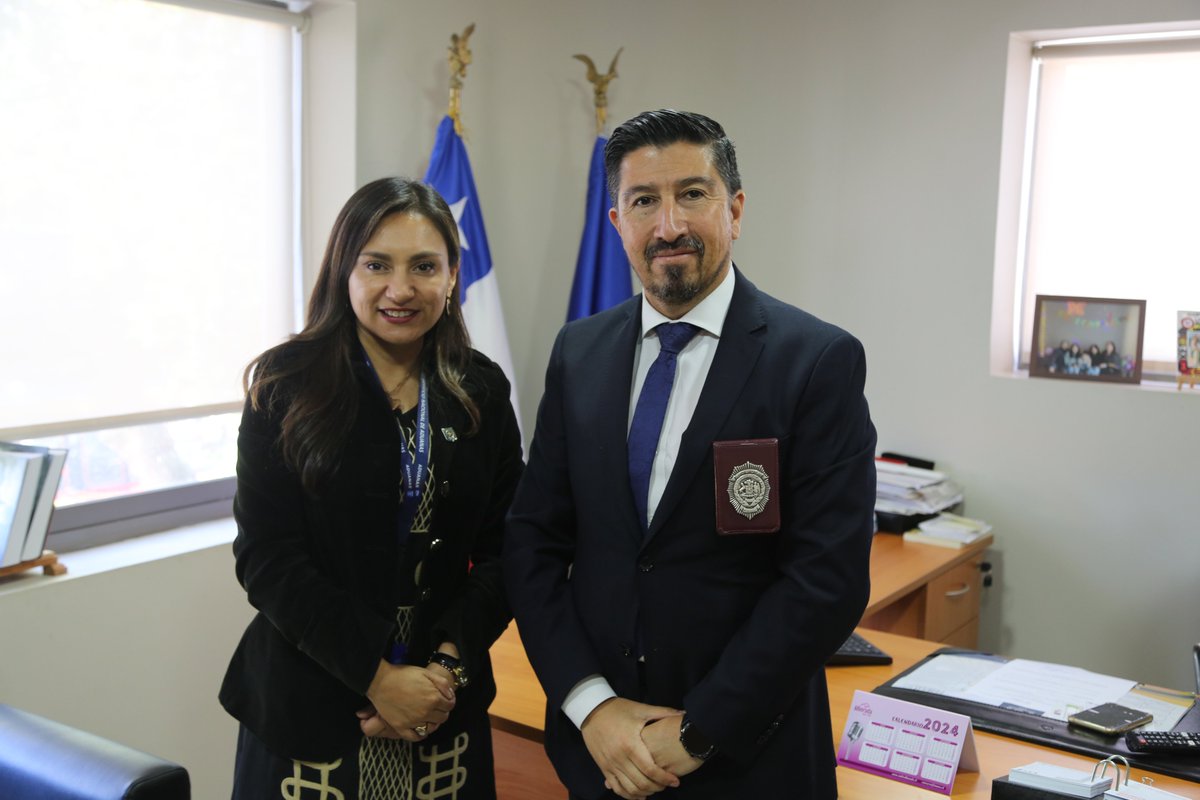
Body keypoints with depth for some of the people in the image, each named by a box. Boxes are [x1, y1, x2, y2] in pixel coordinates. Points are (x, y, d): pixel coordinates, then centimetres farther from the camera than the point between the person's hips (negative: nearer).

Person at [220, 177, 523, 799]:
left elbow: (502, 549, 0)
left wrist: (449, 665, -13)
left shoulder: (482, 392, 2)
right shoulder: (287, 388, -6)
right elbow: (266, 558, -11)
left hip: (445, 705, 3)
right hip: (308, 706, -2)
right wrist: (378, 674, -17)